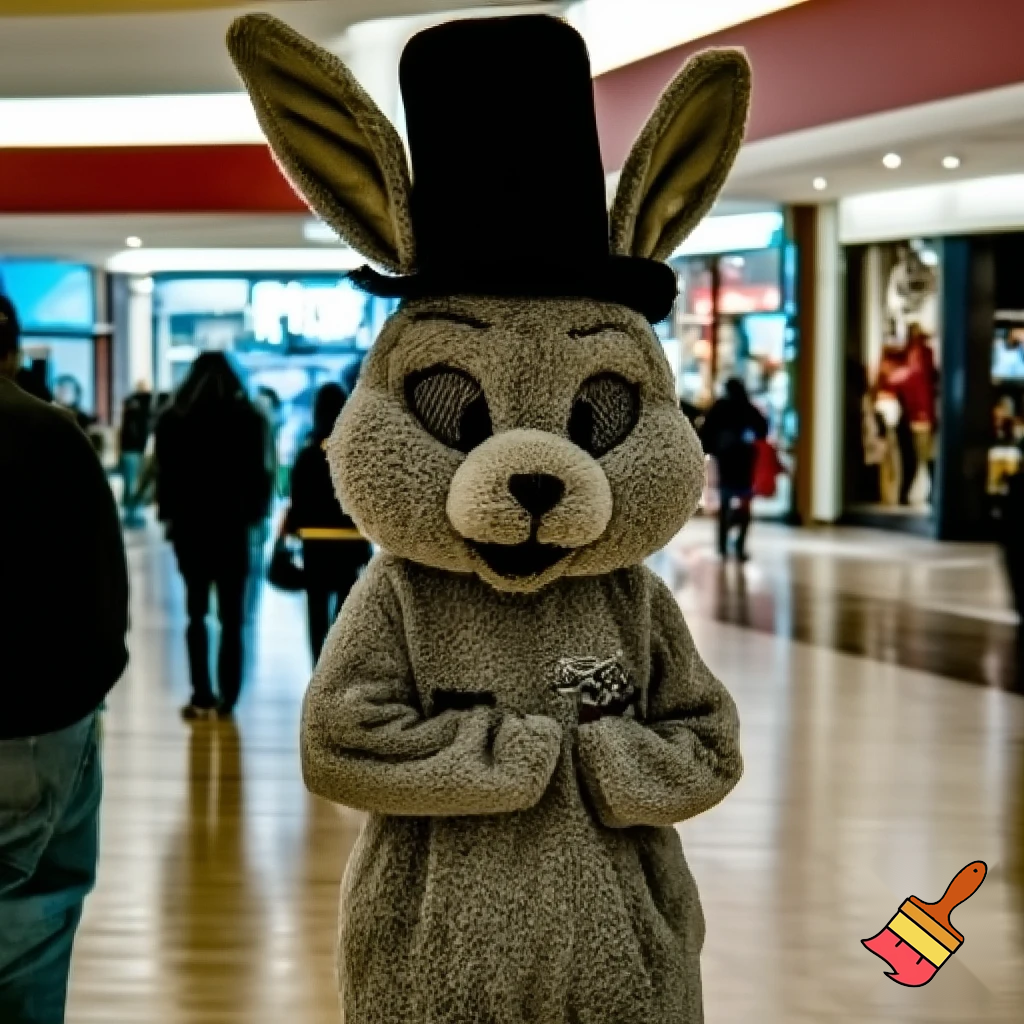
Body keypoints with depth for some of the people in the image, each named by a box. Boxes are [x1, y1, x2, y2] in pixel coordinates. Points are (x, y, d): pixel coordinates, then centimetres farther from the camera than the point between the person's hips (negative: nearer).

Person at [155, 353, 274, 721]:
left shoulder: (173, 420, -3)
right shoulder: (247, 418, -5)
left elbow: (166, 474, -3)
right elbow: (257, 474, -5)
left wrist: (169, 513, 6)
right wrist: (254, 513, 6)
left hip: (189, 525, 1)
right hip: (232, 525, -1)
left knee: (197, 613, 11)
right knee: (231, 617, 5)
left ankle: (202, 697, 5)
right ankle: (226, 698, 3)